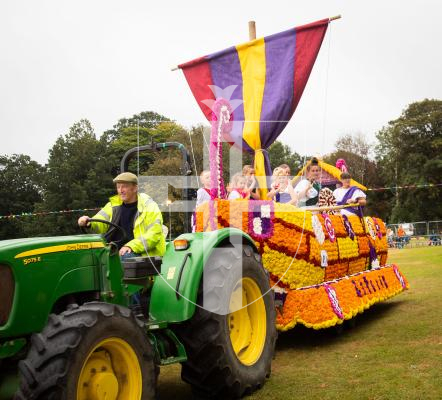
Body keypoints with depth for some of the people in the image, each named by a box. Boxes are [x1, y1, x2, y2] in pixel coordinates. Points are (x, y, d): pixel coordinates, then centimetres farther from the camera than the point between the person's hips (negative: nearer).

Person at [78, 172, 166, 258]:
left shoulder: (149, 207, -3)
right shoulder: (114, 205, 15)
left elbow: (154, 235, -13)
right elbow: (100, 224, 5)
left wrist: (132, 246, -25)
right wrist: (88, 223, -19)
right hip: (117, 251, 5)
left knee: (125, 256, -35)